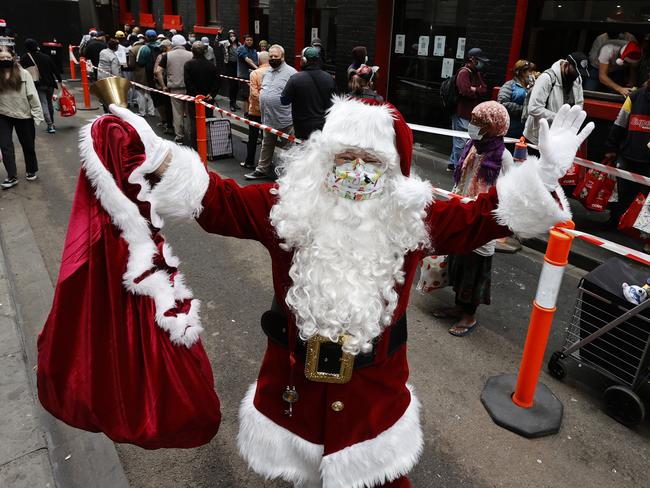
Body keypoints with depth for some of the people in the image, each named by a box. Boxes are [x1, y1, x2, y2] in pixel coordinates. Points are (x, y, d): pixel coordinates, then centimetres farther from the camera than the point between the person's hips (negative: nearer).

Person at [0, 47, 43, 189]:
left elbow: (32, 95, -7)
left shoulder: (23, 74, -7)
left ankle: (31, 170, 33)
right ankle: (12, 176, 6)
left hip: (23, 115, -1)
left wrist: (37, 114, -10)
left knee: (28, 145, 13)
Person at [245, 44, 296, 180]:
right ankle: (261, 170, 28)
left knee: (286, 147, 2)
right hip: (268, 118, 8)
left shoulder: (290, 72, -10)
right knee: (266, 146, 18)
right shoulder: (267, 72, 14)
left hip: (284, 120, -8)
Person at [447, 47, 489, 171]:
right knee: (461, 142, -4)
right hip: (462, 114, -9)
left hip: (471, 114, 9)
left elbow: (484, 90, 7)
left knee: (459, 141, 16)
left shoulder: (477, 73, 17)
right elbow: (466, 91, -24)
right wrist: (478, 91, -5)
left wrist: (473, 89, -10)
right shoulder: (464, 72, -12)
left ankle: (452, 164, 26)